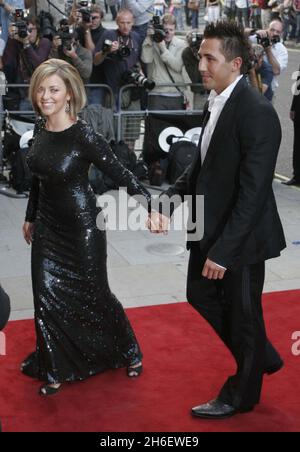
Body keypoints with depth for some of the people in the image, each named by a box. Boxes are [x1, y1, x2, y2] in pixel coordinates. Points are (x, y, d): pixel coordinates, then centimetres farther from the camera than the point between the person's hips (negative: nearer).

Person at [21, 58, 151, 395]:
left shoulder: (84, 136, -21)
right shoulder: (40, 128, -2)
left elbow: (121, 174, -22)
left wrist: (148, 207, -36)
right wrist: (30, 216, 20)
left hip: (82, 225, -5)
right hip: (48, 225, 6)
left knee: (93, 293, 8)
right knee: (47, 295, 6)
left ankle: (129, 351, 34)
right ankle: (56, 370, 24)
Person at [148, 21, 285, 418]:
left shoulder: (257, 112, -23)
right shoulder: (216, 101, 4)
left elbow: (253, 191, -24)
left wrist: (224, 250, -23)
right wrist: (169, 200, -1)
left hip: (241, 235, -9)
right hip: (210, 225, 9)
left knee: (241, 314, 10)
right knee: (201, 295, 21)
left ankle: (242, 393, 34)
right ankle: (262, 357, 41)